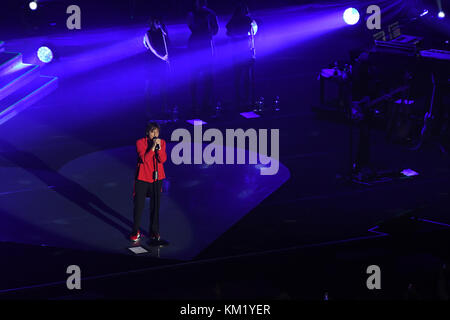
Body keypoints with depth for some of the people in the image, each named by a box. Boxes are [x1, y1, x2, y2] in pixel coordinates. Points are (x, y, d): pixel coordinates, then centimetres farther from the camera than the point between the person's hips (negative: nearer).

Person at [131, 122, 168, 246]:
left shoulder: (162, 142, 1)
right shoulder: (140, 142, -9)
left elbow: (163, 159, -10)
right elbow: (144, 159, -20)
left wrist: (159, 147, -23)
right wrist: (153, 146, -25)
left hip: (157, 178, 3)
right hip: (142, 178, -2)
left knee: (155, 206, 7)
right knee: (139, 205, 4)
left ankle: (154, 233, 18)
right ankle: (136, 231, 19)